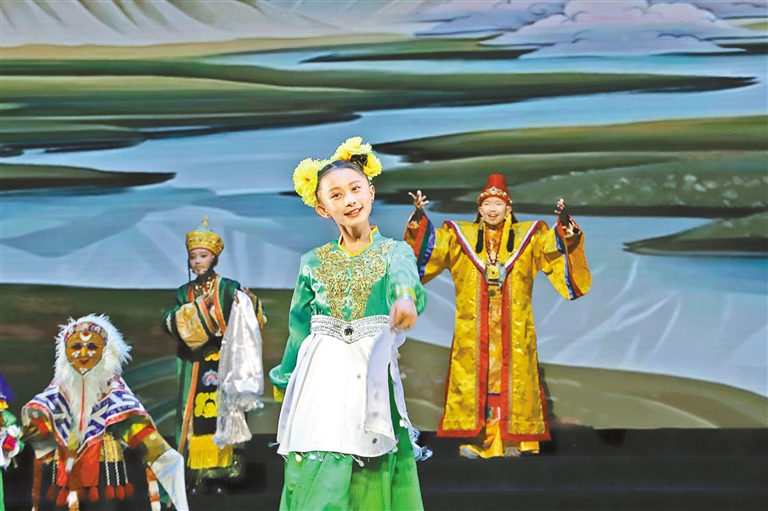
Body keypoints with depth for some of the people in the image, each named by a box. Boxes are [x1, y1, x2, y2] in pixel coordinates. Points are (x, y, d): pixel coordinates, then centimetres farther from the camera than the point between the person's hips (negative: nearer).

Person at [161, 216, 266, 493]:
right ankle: (197, 473, 4)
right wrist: (199, 307, -15)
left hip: (223, 363, -2)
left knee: (220, 413, -5)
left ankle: (219, 472, 2)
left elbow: (253, 317, -9)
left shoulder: (228, 288, 1)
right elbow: (171, 323, -3)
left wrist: (249, 302, -30)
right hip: (193, 365, 3)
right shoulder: (184, 293, 11)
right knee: (195, 415, -1)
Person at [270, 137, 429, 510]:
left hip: (372, 378, -1)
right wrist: (284, 379, 21)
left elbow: (404, 278, -21)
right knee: (319, 481, -5)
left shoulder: (394, 252, 3)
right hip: (322, 379, 1)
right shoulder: (314, 262, 9)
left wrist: (406, 299, -44)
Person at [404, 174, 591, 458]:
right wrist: (419, 220, -12)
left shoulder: (528, 237, 7)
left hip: (514, 330, 0)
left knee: (512, 378, -1)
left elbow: (553, 245, -5)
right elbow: (431, 244, 4)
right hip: (473, 329, 1)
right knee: (473, 378, -1)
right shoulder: (460, 237, 9)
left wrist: (564, 225, -23)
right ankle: (475, 440, 4)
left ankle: (513, 440, 4)